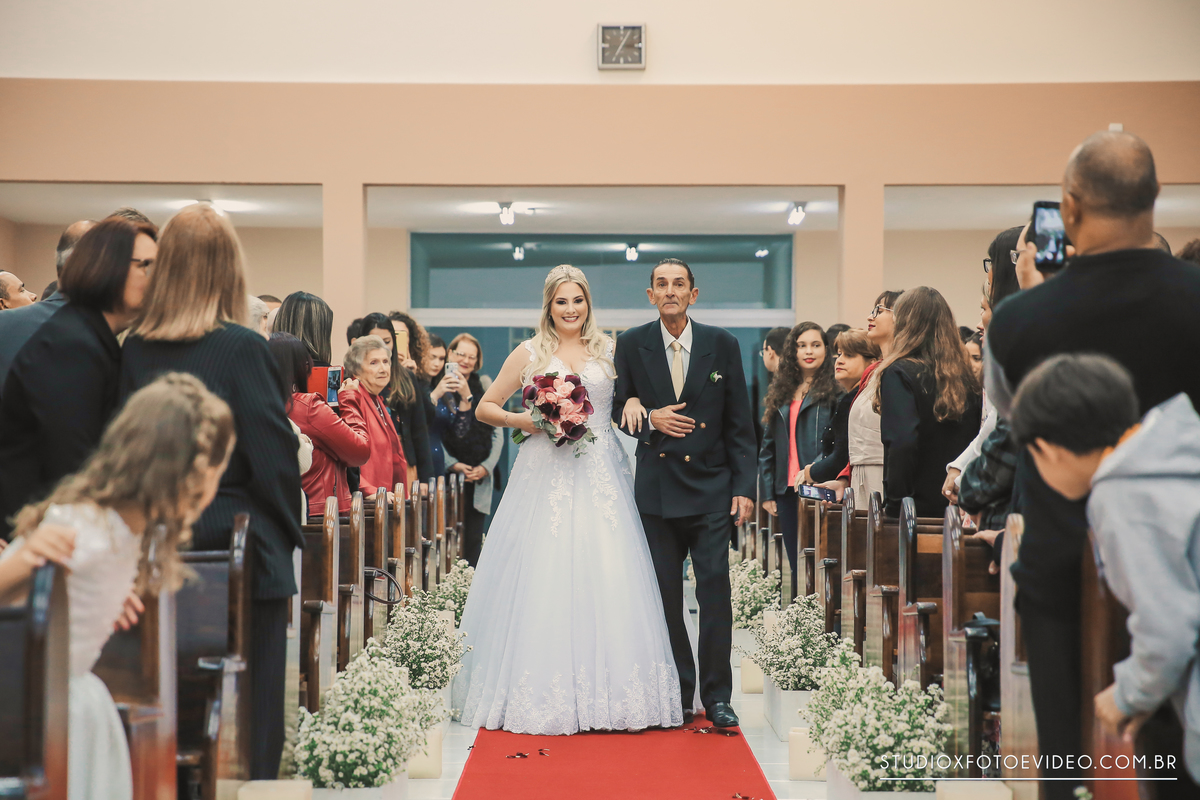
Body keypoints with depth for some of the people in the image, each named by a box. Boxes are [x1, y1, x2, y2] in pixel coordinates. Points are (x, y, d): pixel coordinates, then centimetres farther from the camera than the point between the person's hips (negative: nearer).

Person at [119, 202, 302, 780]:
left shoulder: (133, 348, 1)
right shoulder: (241, 347, -13)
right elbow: (274, 456, -11)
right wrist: (288, 536, 3)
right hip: (240, 549, -5)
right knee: (247, 710, 3)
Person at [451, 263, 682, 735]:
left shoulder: (609, 350, 12)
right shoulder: (530, 353, 8)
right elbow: (485, 407, 11)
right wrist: (522, 420, -7)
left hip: (600, 478, 1)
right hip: (546, 478, -1)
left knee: (607, 578, -5)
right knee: (544, 578, -6)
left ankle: (608, 691, 2)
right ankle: (547, 693, 0)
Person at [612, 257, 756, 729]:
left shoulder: (722, 345, 3)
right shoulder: (631, 345, 3)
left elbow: (739, 424, 3)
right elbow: (618, 411, 11)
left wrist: (744, 488, -3)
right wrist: (650, 420, -10)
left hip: (711, 487, -1)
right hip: (656, 490, 1)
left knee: (715, 589, -5)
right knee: (666, 594, 6)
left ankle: (717, 696, 3)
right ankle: (678, 691, 19)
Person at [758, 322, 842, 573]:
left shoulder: (835, 390, -1)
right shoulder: (780, 393, 15)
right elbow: (767, 447, 15)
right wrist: (767, 493, 10)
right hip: (786, 490, 5)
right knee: (796, 566, 9)